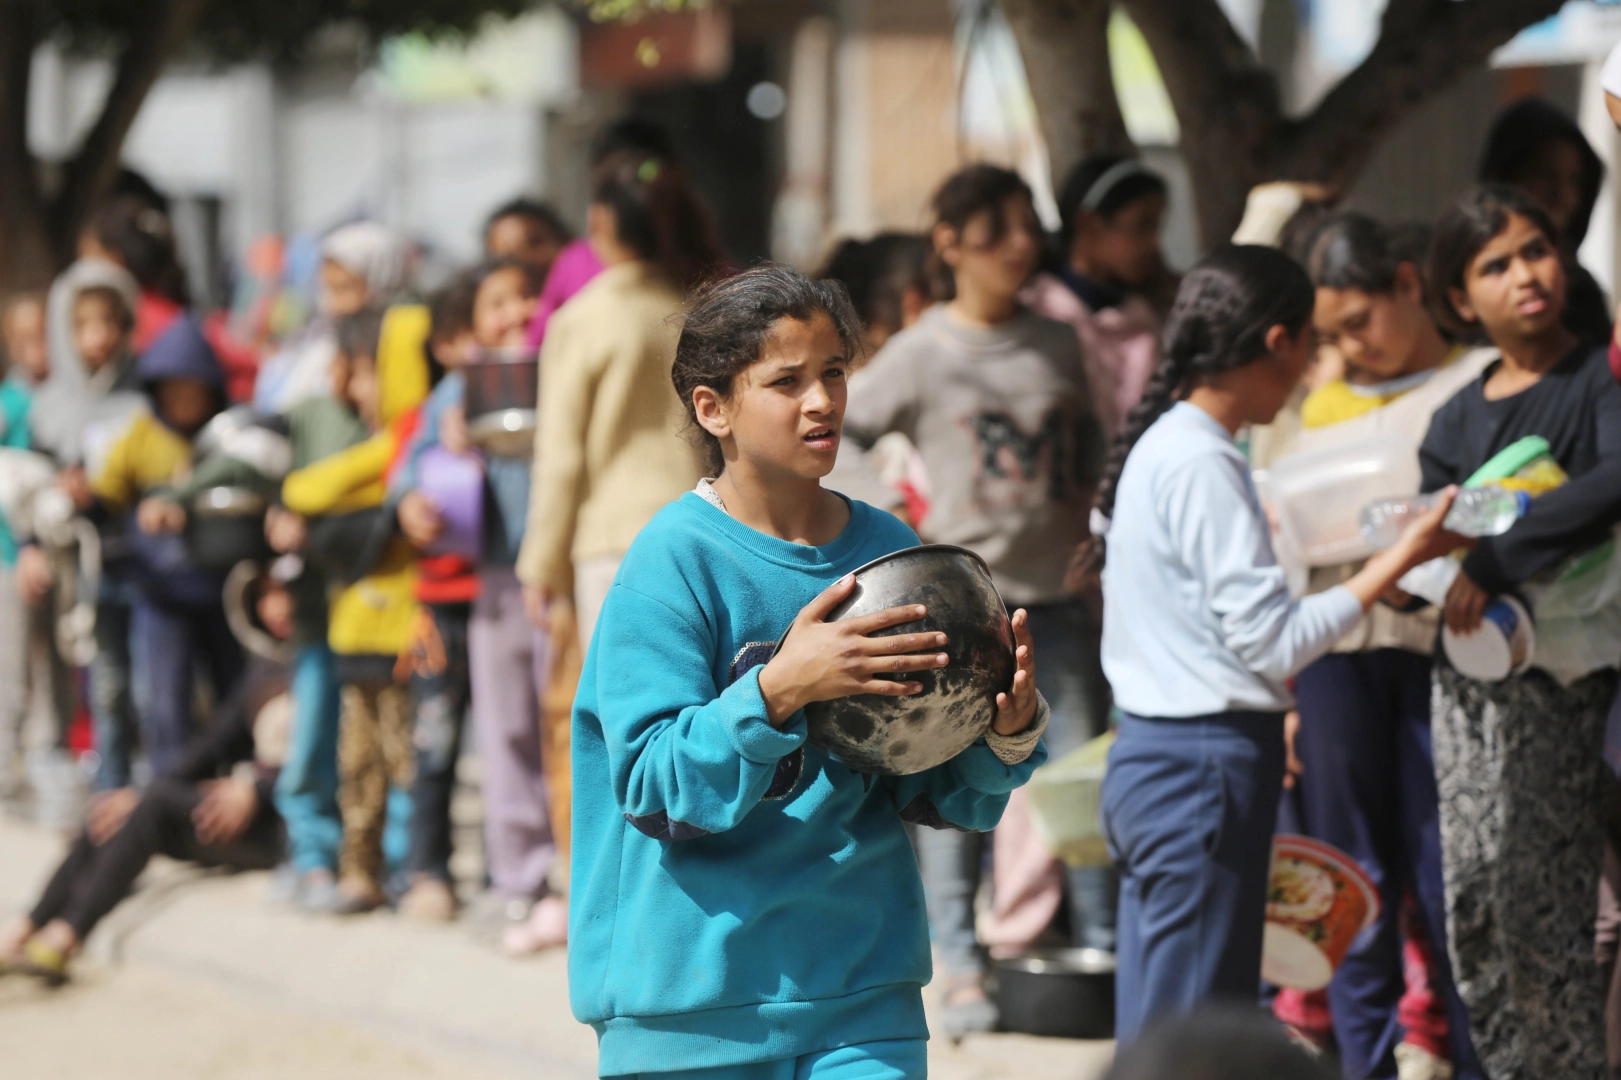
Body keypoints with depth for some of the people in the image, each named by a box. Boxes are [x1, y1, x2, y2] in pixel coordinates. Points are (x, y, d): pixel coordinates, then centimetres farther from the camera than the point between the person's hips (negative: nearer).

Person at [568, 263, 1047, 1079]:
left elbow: (935, 796, 7)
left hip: (864, 990, 3)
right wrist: (777, 690, -29)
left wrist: (1006, 734, -13)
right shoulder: (674, 560, -9)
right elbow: (655, 785, -16)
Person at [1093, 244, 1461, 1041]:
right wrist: (1402, 557, -12)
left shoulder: (1157, 444, 13)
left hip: (1149, 756, 10)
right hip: (1205, 766, -10)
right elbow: (1271, 641, -17)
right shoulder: (1203, 464, -16)